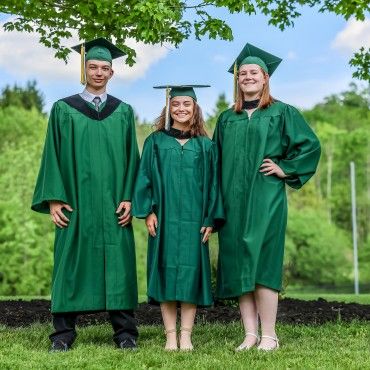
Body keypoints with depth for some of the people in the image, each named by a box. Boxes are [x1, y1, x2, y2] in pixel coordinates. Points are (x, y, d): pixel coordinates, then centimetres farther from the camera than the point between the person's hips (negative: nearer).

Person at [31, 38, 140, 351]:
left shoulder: (123, 112, 11)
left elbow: (131, 157, 7)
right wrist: (54, 198, -5)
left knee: (117, 264, 1)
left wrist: (128, 197, -3)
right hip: (75, 203, -1)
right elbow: (53, 155, 4)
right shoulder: (63, 109, 8)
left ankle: (125, 332, 7)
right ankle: (63, 334, 6)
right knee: (71, 263, 0)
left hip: (113, 206, 1)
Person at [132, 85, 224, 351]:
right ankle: (170, 335, 8)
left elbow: (212, 183, 7)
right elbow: (145, 178, 4)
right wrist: (148, 211, -6)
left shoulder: (205, 146, 8)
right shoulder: (156, 141, 7)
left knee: (190, 274, 0)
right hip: (163, 219, 0)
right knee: (166, 273, 1)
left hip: (193, 219, 0)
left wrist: (210, 219, 0)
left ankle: (186, 336, 6)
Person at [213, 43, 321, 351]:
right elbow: (217, 160, 20)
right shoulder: (227, 119, 16)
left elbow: (311, 145, 3)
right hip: (233, 201, 5)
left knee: (261, 263, -10)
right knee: (238, 265, 0)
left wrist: (286, 168, -4)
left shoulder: (282, 113, 4)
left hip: (265, 199, -4)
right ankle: (250, 334, 4)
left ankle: (269, 335, -5)